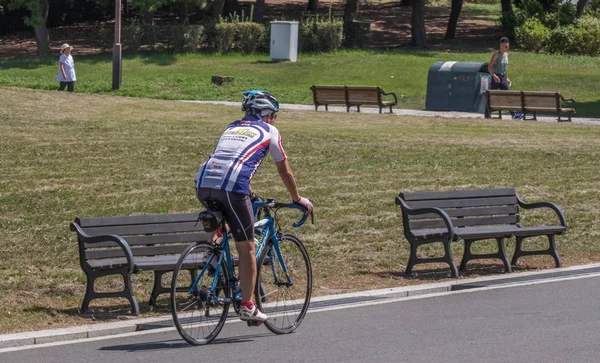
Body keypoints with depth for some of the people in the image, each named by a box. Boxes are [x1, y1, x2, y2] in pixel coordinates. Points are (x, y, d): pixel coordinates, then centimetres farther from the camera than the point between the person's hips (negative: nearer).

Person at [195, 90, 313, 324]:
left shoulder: (231, 128, 33)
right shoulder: (268, 131, 18)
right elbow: (284, 170, 24)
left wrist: (247, 191, 59)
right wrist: (298, 199, 38)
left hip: (204, 184, 5)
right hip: (232, 188, -5)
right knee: (246, 247, 5)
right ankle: (247, 306, 7)